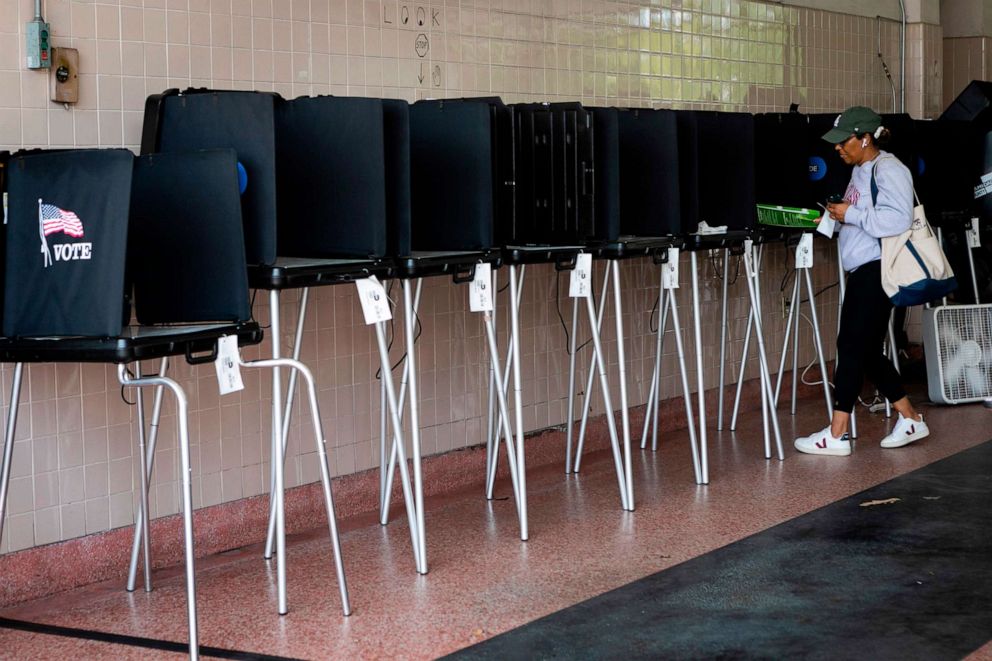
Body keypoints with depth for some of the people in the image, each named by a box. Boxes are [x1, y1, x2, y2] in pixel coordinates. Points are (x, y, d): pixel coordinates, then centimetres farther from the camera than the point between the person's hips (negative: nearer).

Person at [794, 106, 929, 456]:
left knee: (853, 346, -8)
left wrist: (851, 214, -19)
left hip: (877, 270, -10)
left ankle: (837, 434, -4)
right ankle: (910, 420, 22)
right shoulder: (860, 170, 17)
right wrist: (839, 215, 7)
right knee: (865, 351, 12)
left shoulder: (888, 170, -12)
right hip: (861, 271, 10)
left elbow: (898, 219, -24)